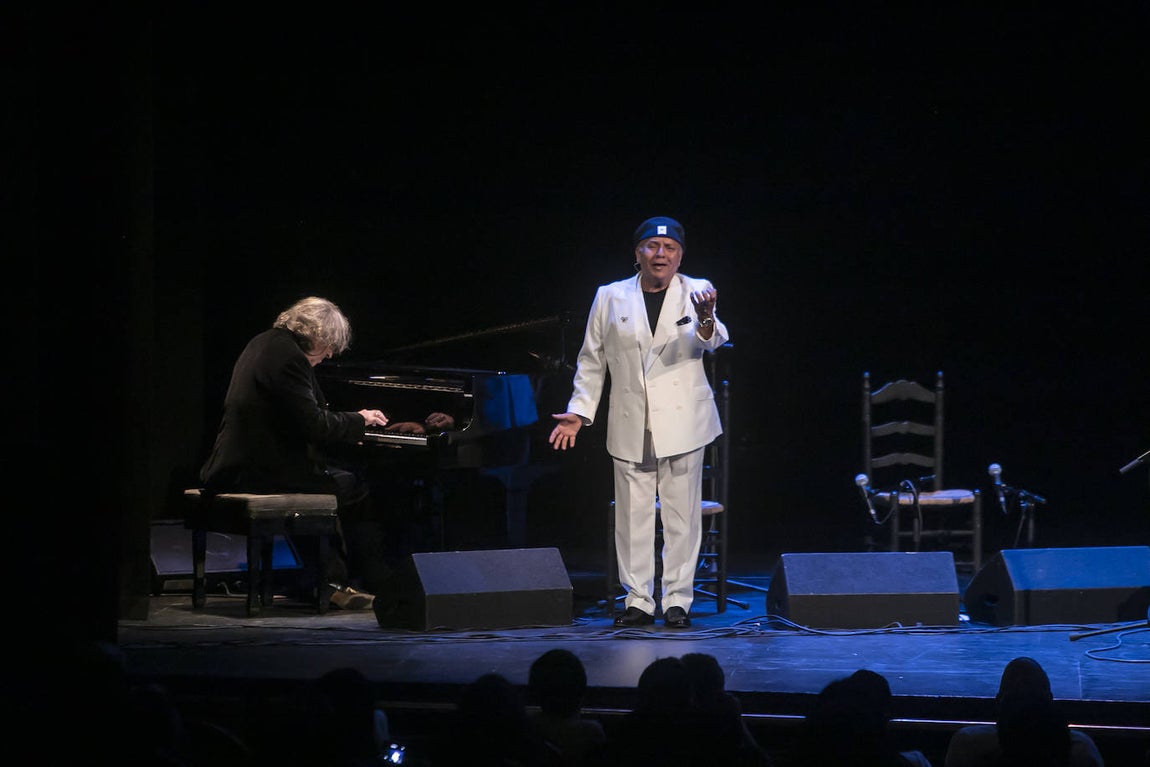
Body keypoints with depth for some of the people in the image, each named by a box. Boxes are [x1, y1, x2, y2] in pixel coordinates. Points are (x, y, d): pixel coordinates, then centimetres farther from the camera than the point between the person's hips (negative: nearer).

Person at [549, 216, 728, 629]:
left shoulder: (695, 292, 1)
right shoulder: (610, 298, 6)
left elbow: (711, 340, -17)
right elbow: (591, 361, 13)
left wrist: (706, 320, -40)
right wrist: (579, 412, 7)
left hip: (682, 422, -2)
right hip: (630, 425, 2)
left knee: (682, 514, 0)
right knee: (633, 514, 2)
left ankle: (678, 599, 6)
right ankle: (638, 600, 9)